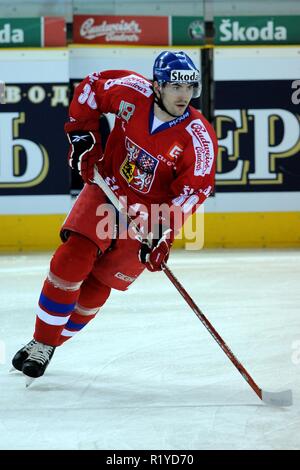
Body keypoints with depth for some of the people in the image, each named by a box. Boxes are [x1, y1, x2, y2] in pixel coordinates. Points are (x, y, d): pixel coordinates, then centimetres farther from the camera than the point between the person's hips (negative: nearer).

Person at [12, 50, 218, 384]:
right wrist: (82, 133, -3)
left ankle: (49, 345, 17)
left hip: (150, 213, -1)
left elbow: (194, 190, -19)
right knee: (71, 262, -15)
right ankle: (40, 341, -2)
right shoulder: (132, 93, -16)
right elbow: (91, 87, 3)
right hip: (106, 191, 1)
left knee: (96, 287, 0)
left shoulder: (199, 137, -20)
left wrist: (163, 232, -28)